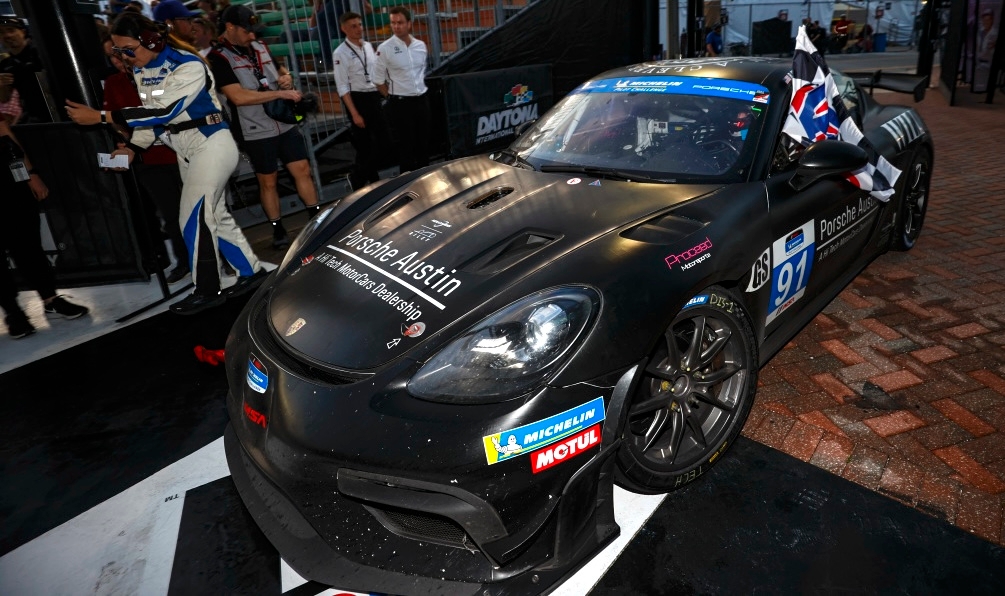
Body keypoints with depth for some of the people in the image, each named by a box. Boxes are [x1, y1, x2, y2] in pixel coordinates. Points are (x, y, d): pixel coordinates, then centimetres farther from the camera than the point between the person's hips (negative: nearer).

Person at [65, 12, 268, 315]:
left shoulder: (188, 65, -20)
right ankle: (251, 272, 22)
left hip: (212, 147, -8)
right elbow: (152, 113, 14)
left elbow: (164, 111, -27)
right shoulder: (141, 70, 6)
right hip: (186, 152, 8)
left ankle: (206, 291, 6)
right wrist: (132, 147, 0)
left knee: (194, 219, -7)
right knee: (215, 215, 10)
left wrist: (101, 117, -28)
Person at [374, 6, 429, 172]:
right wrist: (393, 97, 0)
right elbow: (378, 80, -3)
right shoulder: (385, 49, -9)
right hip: (400, 104, -5)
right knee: (405, 146, 0)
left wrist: (419, 92, 14)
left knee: (423, 143, 11)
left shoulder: (421, 46, 5)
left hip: (421, 101, 5)